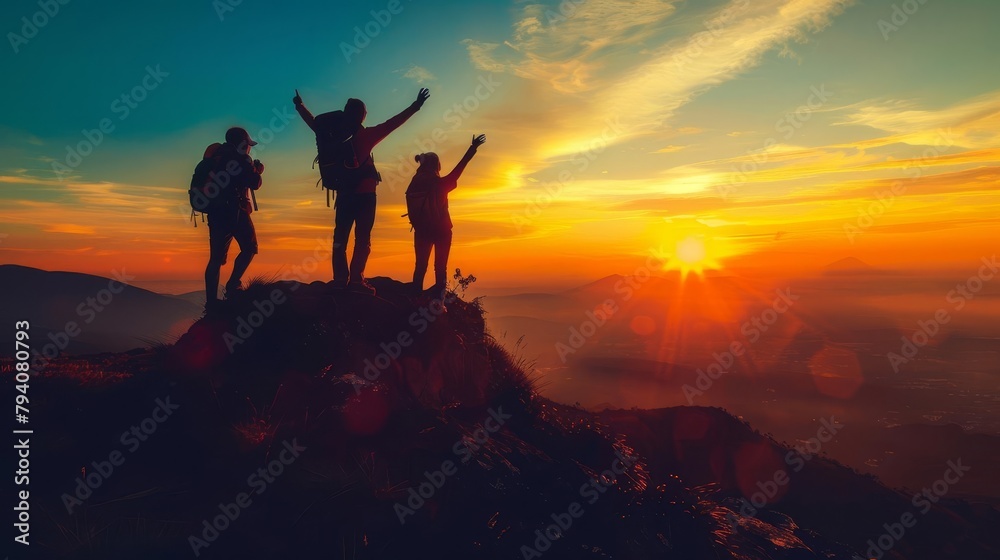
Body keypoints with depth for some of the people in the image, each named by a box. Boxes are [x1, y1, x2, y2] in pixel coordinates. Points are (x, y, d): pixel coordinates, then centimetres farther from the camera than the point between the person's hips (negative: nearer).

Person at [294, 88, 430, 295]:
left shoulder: (333, 133, 7)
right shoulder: (364, 135, -7)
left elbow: (315, 122, 23)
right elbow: (392, 124, -8)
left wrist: (300, 106, 41)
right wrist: (415, 106, -4)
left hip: (344, 193, 5)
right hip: (364, 194, -5)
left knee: (340, 237, 8)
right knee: (362, 238, -6)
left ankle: (340, 279, 4)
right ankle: (356, 280, -13)